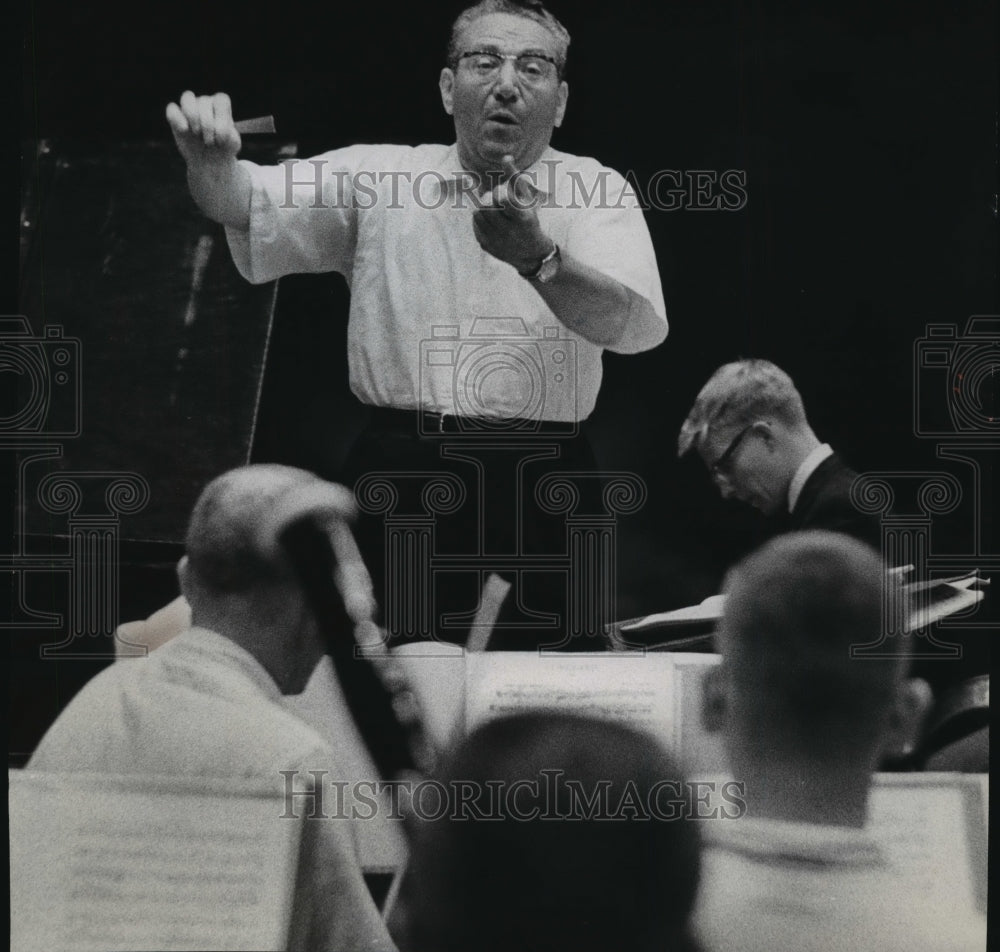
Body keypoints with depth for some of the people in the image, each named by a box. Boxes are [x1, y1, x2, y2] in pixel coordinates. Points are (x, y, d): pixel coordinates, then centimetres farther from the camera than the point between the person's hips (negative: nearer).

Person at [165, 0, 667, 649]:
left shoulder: (596, 192, 6)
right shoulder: (377, 176, 9)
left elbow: (638, 325, -12)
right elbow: (250, 204, -4)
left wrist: (536, 256, -31)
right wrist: (212, 162, -29)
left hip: (545, 498, 0)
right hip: (400, 480, 0)